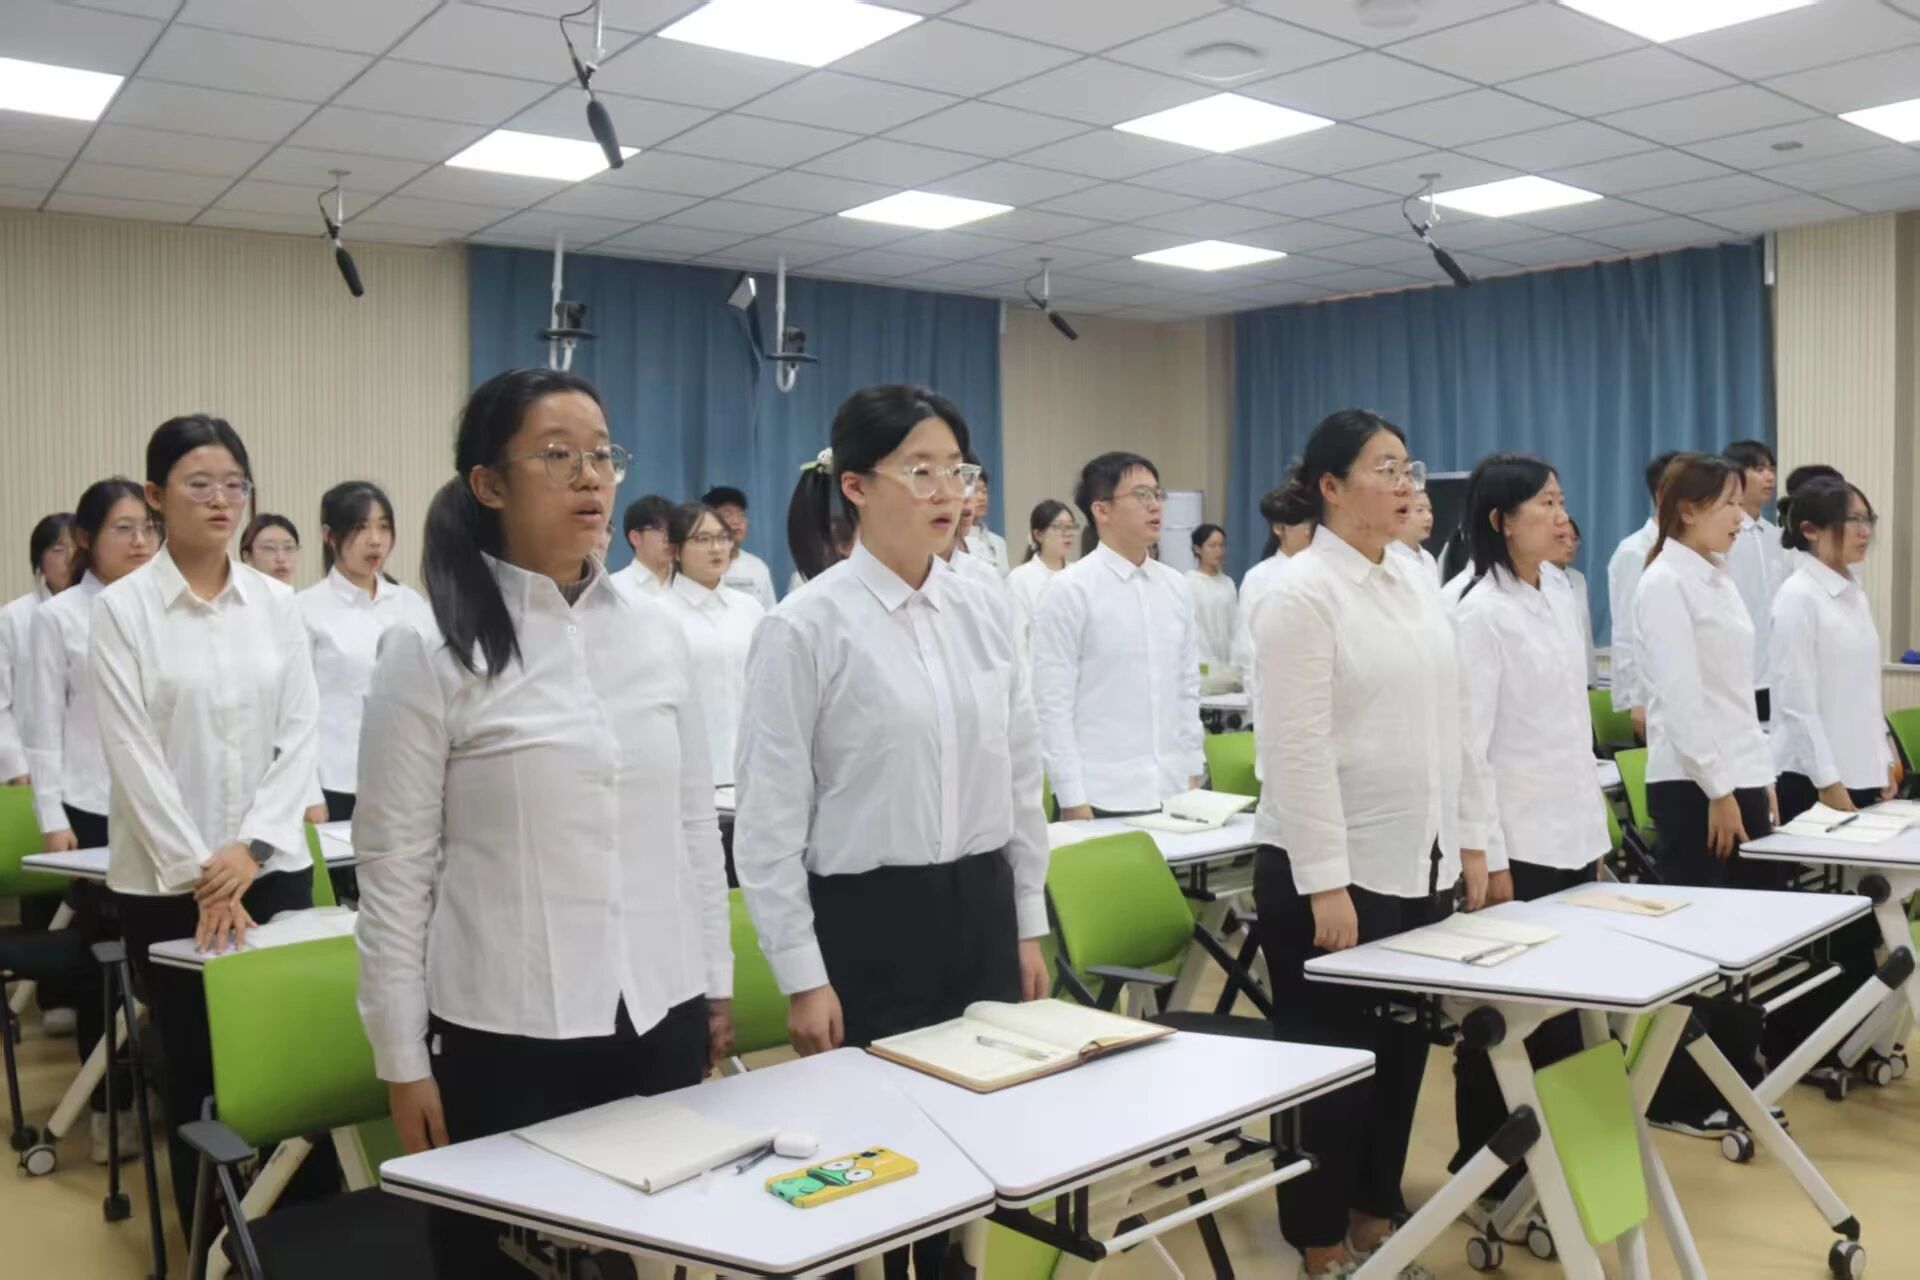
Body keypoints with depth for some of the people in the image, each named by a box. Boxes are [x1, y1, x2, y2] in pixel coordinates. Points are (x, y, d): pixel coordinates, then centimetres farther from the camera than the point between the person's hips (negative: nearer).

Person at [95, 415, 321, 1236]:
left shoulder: (277, 603, 4)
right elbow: (134, 753, -9)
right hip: (166, 881, -2)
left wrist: (251, 847, -11)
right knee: (195, 1073, 7)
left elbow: (303, 735, 1)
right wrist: (199, 875, -14)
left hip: (273, 869, 2)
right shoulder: (122, 608, -4)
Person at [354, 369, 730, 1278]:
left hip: (661, 1019, 4)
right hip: (506, 1034, -3)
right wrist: (402, 1060, -5)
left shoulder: (657, 635, 4)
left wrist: (716, 982, 11)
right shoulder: (430, 655, -8)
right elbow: (394, 872, -6)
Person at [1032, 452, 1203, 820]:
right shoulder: (1070, 590, -8)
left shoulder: (1175, 587, 9)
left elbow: (1188, 686, 14)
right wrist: (1072, 800, -13)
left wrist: (1193, 772, 10)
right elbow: (1053, 703, -10)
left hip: (1172, 791, 5)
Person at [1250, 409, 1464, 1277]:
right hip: (1335, 868, -7)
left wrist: (1468, 841, 12)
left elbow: (1447, 722, 15)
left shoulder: (1419, 579, 10)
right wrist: (1326, 883, -20)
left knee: (1403, 1051, 15)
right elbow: (1297, 751, -18)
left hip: (1421, 861, 7)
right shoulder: (1301, 593, -14)